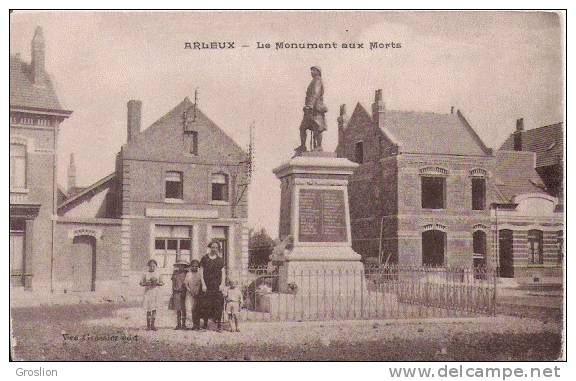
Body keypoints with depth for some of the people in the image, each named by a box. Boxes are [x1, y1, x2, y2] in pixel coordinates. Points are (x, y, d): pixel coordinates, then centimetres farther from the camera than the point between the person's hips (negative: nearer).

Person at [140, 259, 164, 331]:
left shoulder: (158, 274, 7)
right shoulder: (145, 274, 2)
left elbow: (162, 283, 8)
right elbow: (141, 283, 2)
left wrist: (157, 283, -12)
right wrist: (146, 283, -17)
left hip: (156, 293, 1)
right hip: (148, 292, -1)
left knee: (154, 309, 0)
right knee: (148, 309, 0)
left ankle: (153, 325, 7)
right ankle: (148, 325, 9)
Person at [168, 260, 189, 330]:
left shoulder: (186, 274, 2)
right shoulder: (175, 274, 11)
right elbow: (173, 285, 15)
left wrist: (184, 292, -9)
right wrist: (173, 293, 11)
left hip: (183, 293, -3)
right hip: (176, 293, 3)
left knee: (183, 309, -2)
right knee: (177, 310, 4)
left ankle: (183, 324, 3)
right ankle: (178, 324, 8)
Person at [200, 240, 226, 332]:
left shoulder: (220, 259, 10)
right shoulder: (204, 258, 5)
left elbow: (223, 272, 6)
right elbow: (201, 272, 2)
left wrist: (222, 284, -5)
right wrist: (203, 284, -6)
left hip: (217, 285, 1)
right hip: (207, 285, -1)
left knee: (218, 304, -4)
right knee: (206, 304, -2)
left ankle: (219, 326, -2)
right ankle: (205, 325, 6)